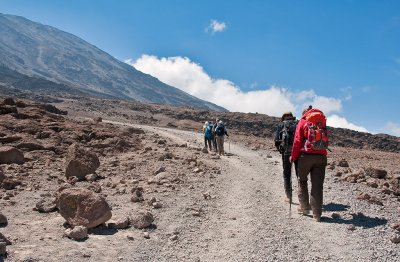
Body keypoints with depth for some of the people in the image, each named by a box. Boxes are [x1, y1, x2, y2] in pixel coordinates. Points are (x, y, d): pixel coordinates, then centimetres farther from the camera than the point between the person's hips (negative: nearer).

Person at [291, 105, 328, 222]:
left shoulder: (303, 121, 5)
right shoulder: (322, 121, 16)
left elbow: (297, 141, -3)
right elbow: (325, 141, 12)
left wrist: (293, 157, 3)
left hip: (306, 155, -2)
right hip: (321, 157, 3)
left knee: (302, 180, 16)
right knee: (317, 185, 4)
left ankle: (304, 207, 14)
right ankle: (317, 214, 4)